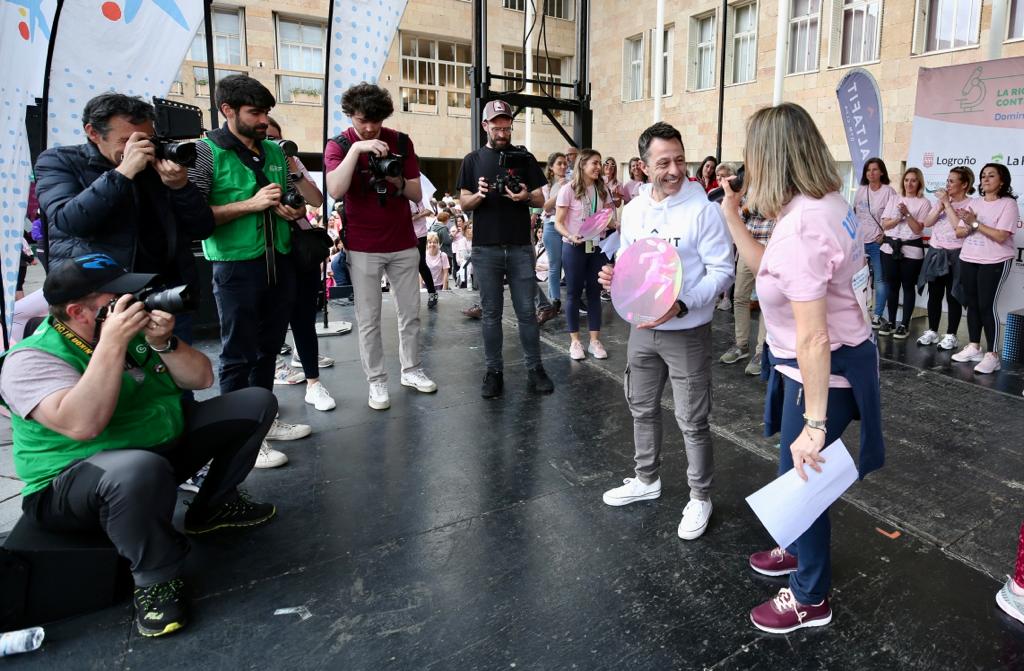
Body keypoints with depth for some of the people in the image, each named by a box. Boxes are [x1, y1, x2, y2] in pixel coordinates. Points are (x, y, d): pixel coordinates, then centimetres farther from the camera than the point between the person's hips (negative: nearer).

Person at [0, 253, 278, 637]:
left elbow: (201, 379, 2)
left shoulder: (136, 330, 3)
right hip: (74, 483, -7)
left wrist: (163, 343, -16)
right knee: (141, 470, -44)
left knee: (256, 402, 4)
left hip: (169, 445, 8)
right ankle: (156, 577, -16)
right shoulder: (33, 357, -16)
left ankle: (214, 505, 16)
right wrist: (112, 342, -31)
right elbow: (82, 426, -34)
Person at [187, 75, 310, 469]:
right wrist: (251, 205, -19)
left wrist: (292, 212, 2)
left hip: (279, 262, 6)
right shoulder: (206, 152, -6)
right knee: (239, 355, 1)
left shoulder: (275, 152, 12)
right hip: (237, 265, -6)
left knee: (268, 348, 15)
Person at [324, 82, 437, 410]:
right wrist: (356, 149, -29)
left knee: (410, 313, 11)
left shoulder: (401, 142, 2)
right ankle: (377, 381, 13)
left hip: (403, 244, 3)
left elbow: (417, 194, 1)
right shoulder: (338, 145, -5)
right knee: (368, 320, 2)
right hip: (363, 248, -3)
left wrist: (398, 182, -19)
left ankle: (411, 370, 26)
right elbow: (335, 191, -23)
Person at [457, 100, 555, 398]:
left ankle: (535, 369, 12)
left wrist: (526, 197, -15)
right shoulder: (473, 160, 9)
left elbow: (540, 200, 8)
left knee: (527, 311, 3)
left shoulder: (524, 158, 9)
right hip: (486, 249, 0)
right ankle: (493, 371, 14)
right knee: (490, 313, 5)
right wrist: (479, 195, -16)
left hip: (520, 247, 0)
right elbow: (463, 203, 6)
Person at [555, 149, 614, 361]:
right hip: (574, 248, -4)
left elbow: (610, 218, 11)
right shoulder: (569, 190, -9)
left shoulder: (603, 190, 5)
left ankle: (595, 341, 15)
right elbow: (558, 222, -8)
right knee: (574, 293, 4)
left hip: (597, 247, 4)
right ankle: (575, 341, 14)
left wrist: (614, 224, -12)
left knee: (594, 293, 8)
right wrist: (570, 236, -26)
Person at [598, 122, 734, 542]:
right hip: (642, 328, 6)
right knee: (642, 409, 19)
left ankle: (700, 498, 25)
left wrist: (681, 305, -29)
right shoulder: (633, 209, 3)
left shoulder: (703, 209, -15)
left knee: (692, 421, 5)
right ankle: (646, 480, 41)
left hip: (687, 332, -6)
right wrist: (614, 276, -8)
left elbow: (722, 271, -16)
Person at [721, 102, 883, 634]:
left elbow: (814, 339, -31)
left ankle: (810, 598, 31)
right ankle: (803, 551, 51)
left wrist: (814, 423, -26)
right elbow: (767, 267, 11)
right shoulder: (825, 202, 0)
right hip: (840, 357, 10)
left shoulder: (798, 230, -30)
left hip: (824, 370, -10)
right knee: (798, 473, 26)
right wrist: (732, 216, 8)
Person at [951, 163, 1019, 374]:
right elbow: (960, 233, 10)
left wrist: (975, 223, -15)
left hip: (994, 262, -6)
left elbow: (1001, 236, -17)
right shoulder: (974, 202, 12)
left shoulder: (1008, 204, -7)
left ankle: (992, 355, -4)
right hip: (968, 260, 6)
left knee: (986, 305, -10)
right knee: (972, 304, 8)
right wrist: (968, 226, -11)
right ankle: (974, 347, 18)